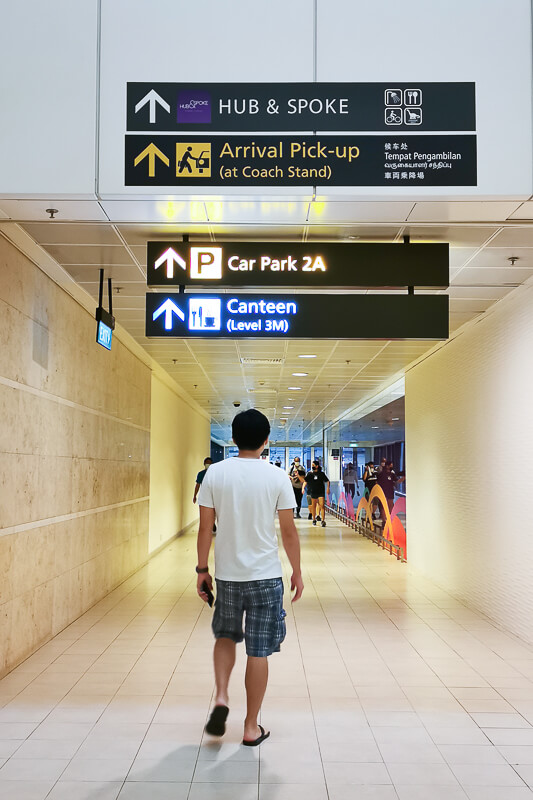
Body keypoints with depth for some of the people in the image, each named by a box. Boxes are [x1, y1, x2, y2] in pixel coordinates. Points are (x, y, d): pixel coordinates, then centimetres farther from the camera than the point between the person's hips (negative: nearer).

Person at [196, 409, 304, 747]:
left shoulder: (215, 473, -5)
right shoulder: (277, 477, -8)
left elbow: (205, 527, -3)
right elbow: (289, 531, -5)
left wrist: (202, 570, 7)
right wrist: (297, 572, 7)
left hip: (227, 574, 2)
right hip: (266, 576, -2)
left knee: (226, 636, 25)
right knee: (258, 652, 8)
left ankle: (221, 697, 9)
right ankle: (252, 728, 18)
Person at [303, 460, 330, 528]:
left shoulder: (321, 473, 0)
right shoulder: (309, 473, 4)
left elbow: (327, 481, 5)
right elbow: (305, 481, 5)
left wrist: (328, 488, -5)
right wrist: (303, 488, -9)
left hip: (321, 492, -2)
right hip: (313, 492, 2)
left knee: (322, 505, -12)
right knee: (313, 506, 9)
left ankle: (323, 521, -12)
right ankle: (314, 519, 24)